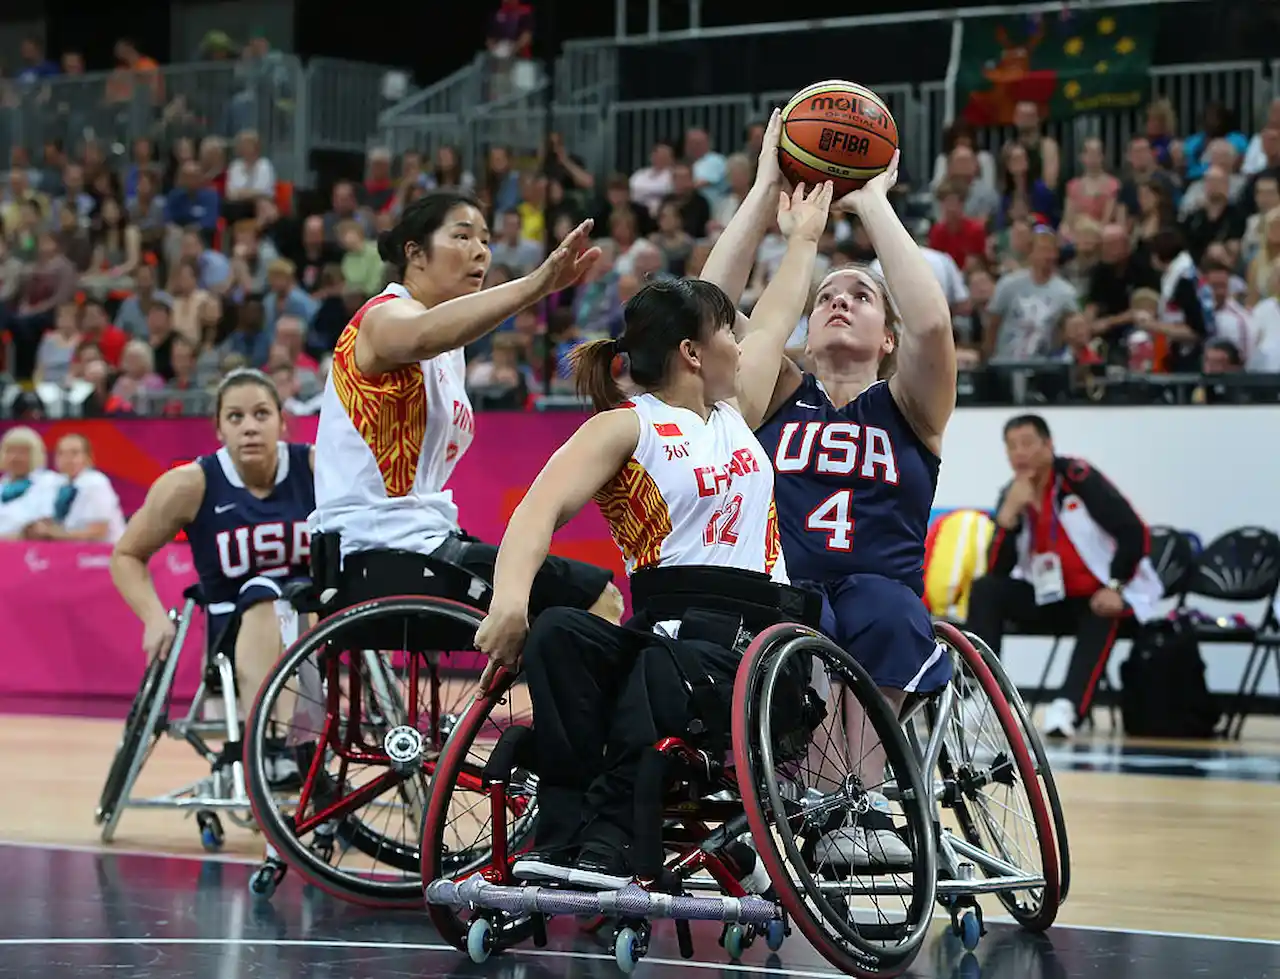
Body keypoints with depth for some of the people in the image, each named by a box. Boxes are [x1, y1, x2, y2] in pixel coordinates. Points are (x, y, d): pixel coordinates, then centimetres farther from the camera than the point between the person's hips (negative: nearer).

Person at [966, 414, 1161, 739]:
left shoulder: (1078, 478, -19)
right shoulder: (1011, 495, -2)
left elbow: (1134, 534, -20)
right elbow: (998, 571, -11)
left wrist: (1115, 588, -26)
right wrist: (1010, 513, -23)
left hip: (1099, 597, -5)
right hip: (1047, 599, 5)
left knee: (1101, 619, -37)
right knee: (985, 590, -15)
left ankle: (1068, 706, -48)